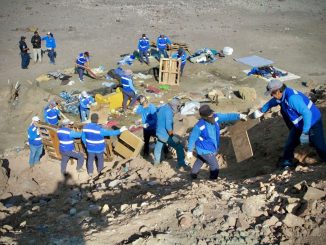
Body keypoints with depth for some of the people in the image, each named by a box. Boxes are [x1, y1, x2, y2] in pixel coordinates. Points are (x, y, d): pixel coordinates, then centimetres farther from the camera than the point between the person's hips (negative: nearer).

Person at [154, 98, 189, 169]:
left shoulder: (162, 108, 5)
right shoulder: (169, 111, -23)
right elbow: (168, 126, -28)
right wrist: (172, 135, -14)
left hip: (159, 133, 9)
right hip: (165, 135, -9)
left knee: (158, 147, 29)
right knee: (179, 147, -4)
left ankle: (156, 161, 47)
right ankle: (181, 163, -4)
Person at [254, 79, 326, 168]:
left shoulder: (292, 97, -34)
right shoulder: (282, 96, -3)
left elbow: (307, 113, -36)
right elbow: (271, 102, 21)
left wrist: (305, 133, -33)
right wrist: (262, 110, 34)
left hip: (312, 123, -9)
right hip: (299, 124, 9)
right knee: (290, 144, 11)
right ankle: (287, 162, 28)